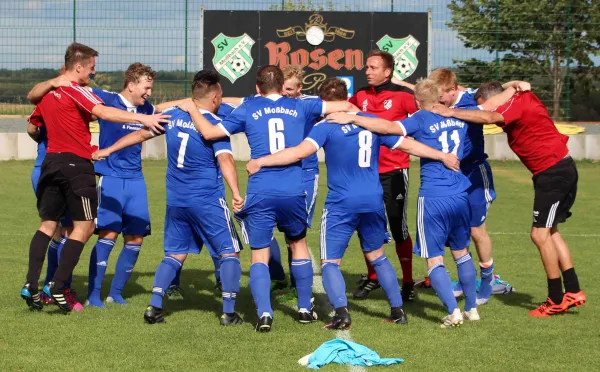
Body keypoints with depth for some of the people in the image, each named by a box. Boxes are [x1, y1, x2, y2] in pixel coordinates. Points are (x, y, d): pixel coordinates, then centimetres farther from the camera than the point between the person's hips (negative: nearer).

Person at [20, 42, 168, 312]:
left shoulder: (46, 93, 11)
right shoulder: (76, 91, -11)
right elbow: (103, 112, -26)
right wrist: (142, 119, -32)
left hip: (51, 162, 8)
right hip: (76, 164, -8)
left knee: (48, 224, 15)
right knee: (84, 227, -2)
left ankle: (31, 285, 6)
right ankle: (57, 287, -8)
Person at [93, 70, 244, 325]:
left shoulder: (172, 116, 7)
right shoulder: (214, 124, -10)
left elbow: (141, 134, 18)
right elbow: (225, 159, -23)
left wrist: (108, 150, 28)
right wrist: (236, 193, -31)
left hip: (175, 201, 5)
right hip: (208, 201, -5)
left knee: (174, 254, 15)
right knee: (229, 251, 5)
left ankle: (154, 306, 1)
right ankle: (229, 312, -1)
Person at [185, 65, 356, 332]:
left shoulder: (248, 110, 7)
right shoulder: (299, 107, 11)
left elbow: (209, 132, 3)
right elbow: (344, 106, 15)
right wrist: (347, 108, 39)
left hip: (260, 193, -1)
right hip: (293, 191, 1)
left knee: (260, 255, 4)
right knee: (298, 245, 22)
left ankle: (264, 314, -12)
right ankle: (305, 309, 26)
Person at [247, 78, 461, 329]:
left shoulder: (326, 126, -7)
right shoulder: (372, 121, 7)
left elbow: (302, 151, -20)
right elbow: (407, 145, 11)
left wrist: (260, 162, -18)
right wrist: (443, 156, 22)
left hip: (341, 204, -5)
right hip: (373, 202, 5)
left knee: (330, 261, 2)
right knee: (377, 256, 22)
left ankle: (342, 313, -18)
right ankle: (398, 310, 20)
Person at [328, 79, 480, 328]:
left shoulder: (421, 120, -5)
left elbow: (389, 127, -20)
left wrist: (351, 118, -17)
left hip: (433, 199, -5)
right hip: (460, 197, 5)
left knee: (434, 259, 1)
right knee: (461, 253, 20)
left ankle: (453, 312, -10)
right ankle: (471, 308, 25)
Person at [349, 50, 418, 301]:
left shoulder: (402, 95, -9)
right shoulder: (361, 96, 6)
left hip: (394, 171, -5)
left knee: (398, 228, 0)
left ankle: (408, 282, 10)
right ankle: (372, 277, 26)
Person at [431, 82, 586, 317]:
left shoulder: (517, 103, -16)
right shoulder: (521, 102, 11)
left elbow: (488, 117, -33)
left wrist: (451, 112, -31)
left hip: (553, 172, -10)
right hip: (562, 168, 10)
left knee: (540, 235, -6)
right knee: (549, 232, 17)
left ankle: (557, 301, -1)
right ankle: (573, 291, 19)